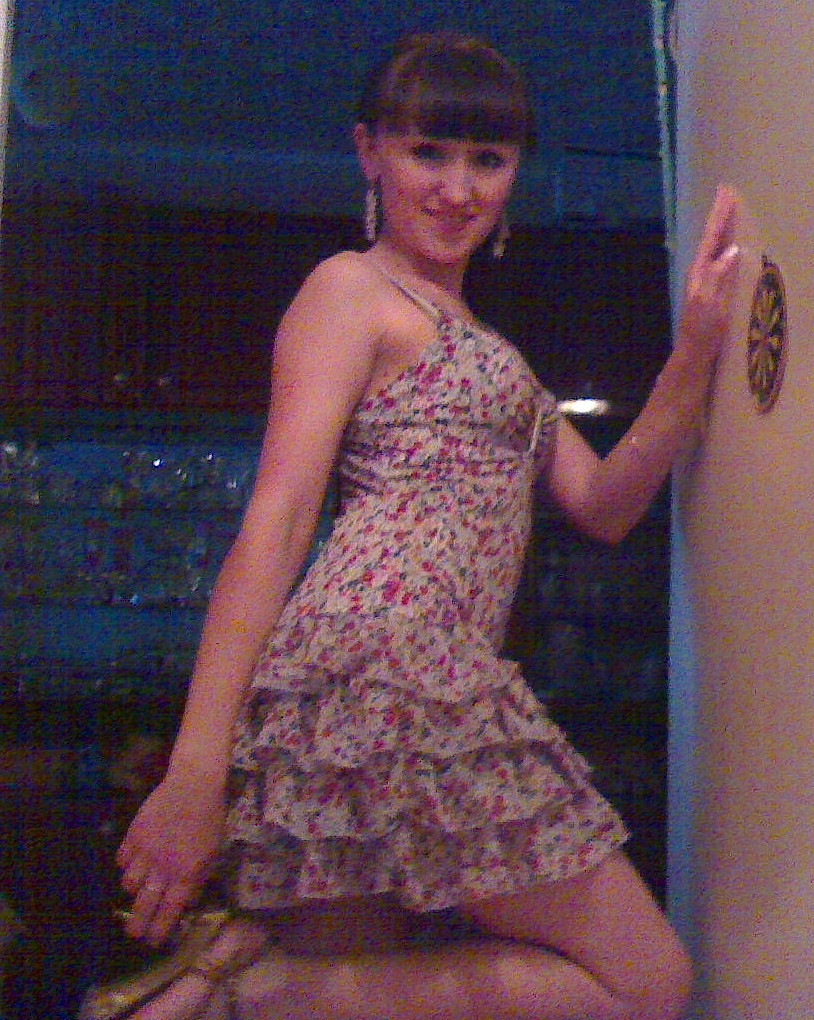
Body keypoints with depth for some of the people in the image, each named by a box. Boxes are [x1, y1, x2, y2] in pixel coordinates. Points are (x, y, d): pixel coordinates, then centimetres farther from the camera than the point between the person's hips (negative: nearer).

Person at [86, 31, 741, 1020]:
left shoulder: (472, 341, 31)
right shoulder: (351, 288, 4)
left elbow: (603, 504, 22)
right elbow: (275, 522, -9)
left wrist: (694, 353, 8)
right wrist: (196, 768, -17)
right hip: (389, 653, -9)